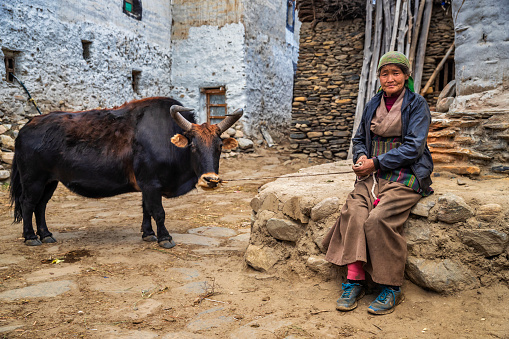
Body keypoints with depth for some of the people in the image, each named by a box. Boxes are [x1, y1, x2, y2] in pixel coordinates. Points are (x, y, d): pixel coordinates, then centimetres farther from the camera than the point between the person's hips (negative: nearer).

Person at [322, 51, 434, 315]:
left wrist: (376, 162, -13)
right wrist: (361, 158, 1)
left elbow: (414, 147, -8)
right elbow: (359, 139, 24)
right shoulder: (373, 105, 18)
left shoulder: (417, 105, 2)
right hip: (373, 175, 5)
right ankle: (354, 280, -18)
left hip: (405, 177, -4)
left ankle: (391, 288, -11)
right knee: (354, 212, -24)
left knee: (379, 219, -27)